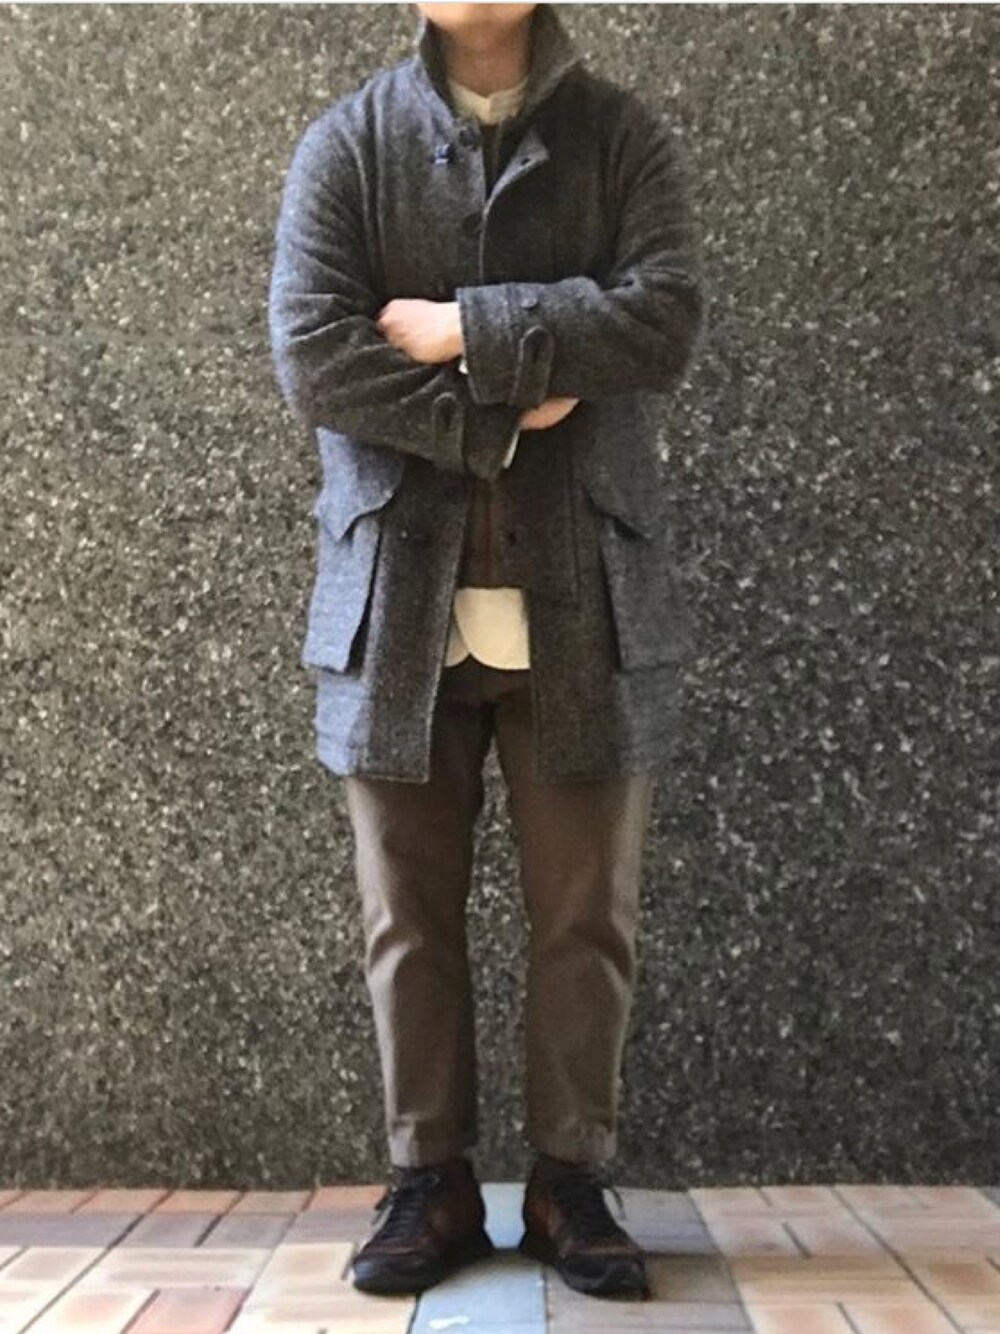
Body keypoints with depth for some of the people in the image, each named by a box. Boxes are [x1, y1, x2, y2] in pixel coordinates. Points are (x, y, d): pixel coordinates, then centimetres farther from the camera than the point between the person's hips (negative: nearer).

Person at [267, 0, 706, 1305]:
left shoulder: (622, 135, 8)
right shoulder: (345, 143, 7)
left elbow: (665, 319, -9)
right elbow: (312, 355, -6)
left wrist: (462, 331, -10)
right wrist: (501, 423, -11)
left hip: (581, 600, 0)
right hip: (398, 597, 0)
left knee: (587, 916, 5)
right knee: (409, 917, 5)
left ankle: (573, 1183, 18)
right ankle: (430, 1184, 18)